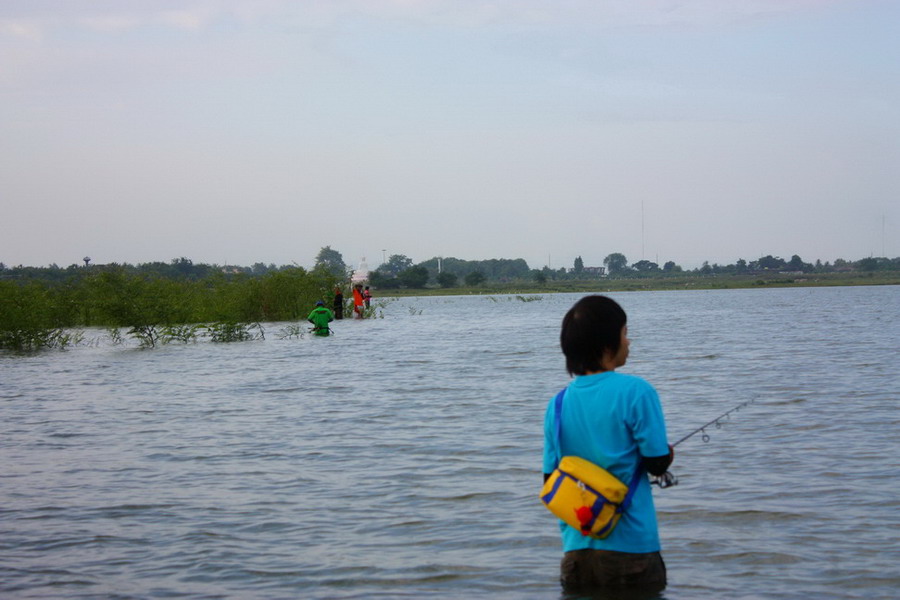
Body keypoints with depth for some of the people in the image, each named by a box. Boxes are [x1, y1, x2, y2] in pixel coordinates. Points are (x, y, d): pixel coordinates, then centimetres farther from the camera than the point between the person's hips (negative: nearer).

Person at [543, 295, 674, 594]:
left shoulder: (558, 404, 3)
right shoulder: (635, 392, -12)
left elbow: (551, 482, 6)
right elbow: (657, 463, -8)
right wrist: (668, 454, 13)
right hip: (631, 549, -4)